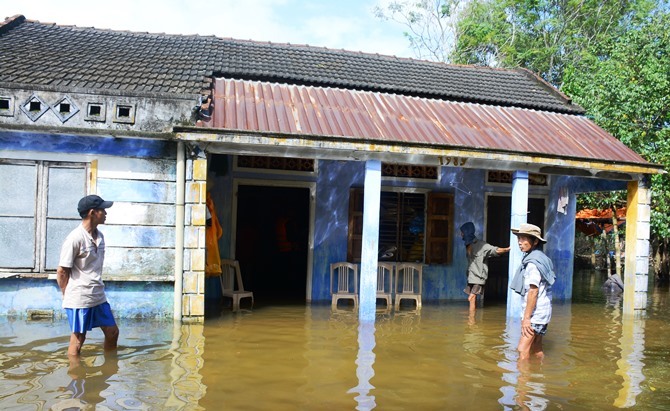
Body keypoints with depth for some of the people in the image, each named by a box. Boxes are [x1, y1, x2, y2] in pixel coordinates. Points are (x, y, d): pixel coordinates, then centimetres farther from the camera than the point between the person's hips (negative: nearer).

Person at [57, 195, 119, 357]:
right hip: (79, 299, -8)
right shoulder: (75, 238, -16)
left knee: (112, 332, 12)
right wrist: (70, 296, -3)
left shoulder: (99, 236, 8)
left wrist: (98, 288, 13)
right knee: (78, 338, 4)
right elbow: (61, 271, -11)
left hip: (99, 296, 8)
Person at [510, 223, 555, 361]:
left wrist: (526, 317, -20)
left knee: (523, 350, -13)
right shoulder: (540, 258, 13)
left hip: (535, 312, -10)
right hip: (539, 312, 10)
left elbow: (533, 291, -21)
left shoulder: (533, 261, -16)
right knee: (536, 350, 17)